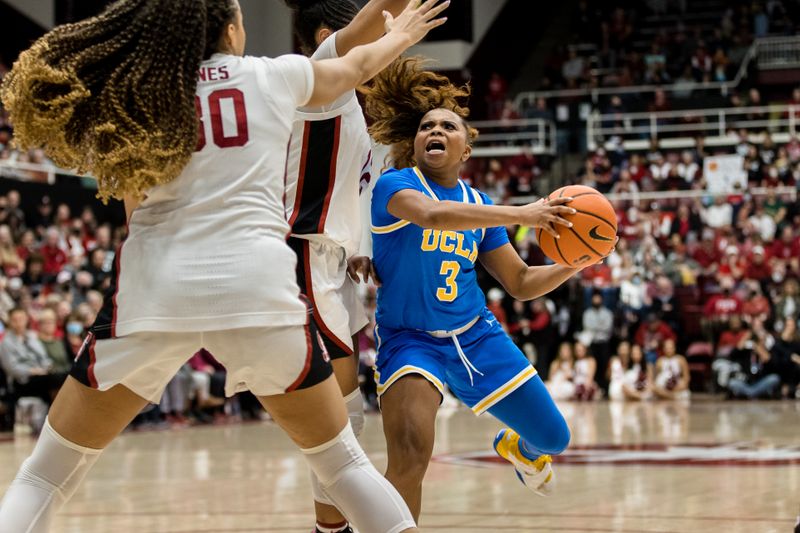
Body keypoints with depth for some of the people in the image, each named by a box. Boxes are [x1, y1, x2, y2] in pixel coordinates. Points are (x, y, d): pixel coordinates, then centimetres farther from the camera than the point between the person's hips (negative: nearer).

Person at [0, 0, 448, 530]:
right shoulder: (274, 75, 15)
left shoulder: (133, 94, 15)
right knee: (343, 462, 19)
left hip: (155, 293, 1)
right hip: (257, 288, 0)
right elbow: (358, 66, 35)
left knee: (46, 475, 9)